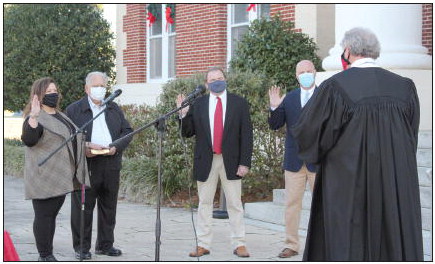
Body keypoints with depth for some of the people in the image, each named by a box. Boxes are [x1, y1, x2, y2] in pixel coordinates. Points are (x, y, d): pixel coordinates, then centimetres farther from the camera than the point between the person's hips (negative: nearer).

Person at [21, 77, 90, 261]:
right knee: (44, 216, -4)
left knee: (52, 215, 12)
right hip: (45, 178, -9)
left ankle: (48, 255, 18)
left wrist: (87, 146, 22)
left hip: (60, 178, 9)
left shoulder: (60, 116, 19)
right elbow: (28, 140, -26)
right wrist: (33, 117, -36)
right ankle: (44, 257, 0)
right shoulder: (36, 118, -10)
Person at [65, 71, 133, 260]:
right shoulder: (74, 110, 3)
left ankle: (105, 244, 20)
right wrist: (83, 147, -19)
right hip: (85, 165, -4)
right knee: (83, 208, -1)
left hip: (111, 165, 4)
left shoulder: (115, 109, 16)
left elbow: (127, 131, 12)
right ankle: (81, 247, 7)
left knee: (109, 207, 9)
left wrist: (116, 147, -6)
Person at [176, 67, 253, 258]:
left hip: (230, 161, -1)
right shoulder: (198, 104, 5)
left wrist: (245, 162, -7)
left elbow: (246, 134, -1)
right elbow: (187, 133, 5)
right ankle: (203, 245, 13)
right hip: (206, 161, 2)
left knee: (234, 204, 3)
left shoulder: (239, 103, 1)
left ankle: (239, 244, 8)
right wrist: (183, 114, -13)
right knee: (204, 203, 7)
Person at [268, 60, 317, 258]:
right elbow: (275, 125, 4)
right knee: (292, 203, 6)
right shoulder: (288, 98, 8)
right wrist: (274, 108, -13)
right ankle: (291, 245, 14)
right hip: (294, 160, 3)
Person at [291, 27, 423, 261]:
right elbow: (411, 138, 10)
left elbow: (306, 134, -4)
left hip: (347, 189, -3)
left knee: (346, 248, 3)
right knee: (397, 246, 10)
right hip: (397, 189, 3)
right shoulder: (404, 87, 2)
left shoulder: (335, 87, -10)